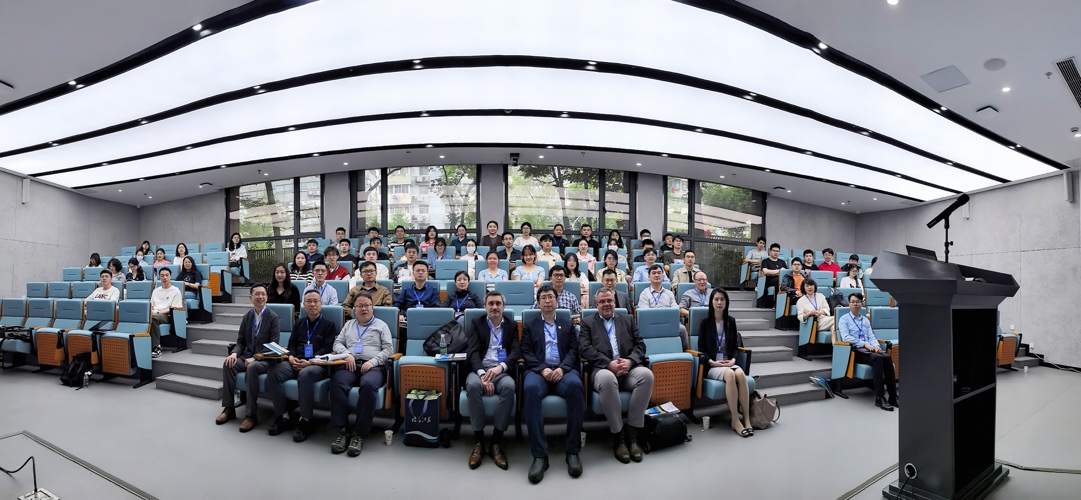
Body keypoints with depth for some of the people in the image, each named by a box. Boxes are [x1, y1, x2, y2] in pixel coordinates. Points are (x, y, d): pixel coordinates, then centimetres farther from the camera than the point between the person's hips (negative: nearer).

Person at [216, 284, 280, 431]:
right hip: (248, 355, 6)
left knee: (252, 367, -35)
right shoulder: (246, 317, 11)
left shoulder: (273, 317, -7)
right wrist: (234, 353, -11)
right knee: (227, 364, -22)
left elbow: (273, 345, -12)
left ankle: (251, 414, -28)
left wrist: (255, 358, -21)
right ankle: (229, 408, -10)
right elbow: (240, 341, 11)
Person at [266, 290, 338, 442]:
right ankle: (283, 417, -13)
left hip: (317, 365, -5)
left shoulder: (328, 324, 7)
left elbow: (326, 349, -4)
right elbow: (292, 343, 19)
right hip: (295, 363, 5)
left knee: (305, 375, -39)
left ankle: (305, 421, -28)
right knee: (273, 372, -24)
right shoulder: (299, 322, 23)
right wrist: (291, 357, -5)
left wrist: (309, 361, -18)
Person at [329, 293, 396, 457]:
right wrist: (347, 354, -3)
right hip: (351, 366, 3)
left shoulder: (381, 325, 17)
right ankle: (342, 430, -27)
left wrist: (373, 361, -9)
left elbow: (389, 349, 7)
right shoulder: (348, 324, 28)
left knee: (368, 385, -37)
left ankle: (359, 434, -29)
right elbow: (337, 343, 18)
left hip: (373, 367, -2)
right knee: (337, 382, -33)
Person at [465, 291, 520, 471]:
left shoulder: (512, 326, 17)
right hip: (480, 370, 0)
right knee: (473, 385, -35)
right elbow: (473, 352, 0)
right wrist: (482, 373, -20)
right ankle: (478, 440, -21)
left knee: (509, 386, -35)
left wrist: (500, 367, -19)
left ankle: (497, 440, -22)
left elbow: (516, 351, 2)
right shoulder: (477, 323, 15)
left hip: (502, 372, 0)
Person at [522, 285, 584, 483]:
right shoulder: (529, 325, 21)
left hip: (563, 370, 1)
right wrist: (542, 369, -11)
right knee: (531, 388, -38)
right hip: (538, 370, 0)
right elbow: (526, 352, 8)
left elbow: (573, 351, 10)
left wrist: (562, 368, -11)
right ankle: (539, 455, -32)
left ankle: (573, 450, -25)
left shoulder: (568, 325, 24)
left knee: (575, 385, -37)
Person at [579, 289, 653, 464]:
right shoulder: (588, 323, 13)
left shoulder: (627, 320, 21)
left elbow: (640, 345, 12)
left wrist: (630, 361, -10)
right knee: (607, 378, -39)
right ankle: (617, 435, -20)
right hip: (603, 368, -3)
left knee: (646, 374, -30)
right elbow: (584, 349, -2)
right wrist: (609, 363, -15)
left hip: (629, 367, 3)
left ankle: (632, 432, -17)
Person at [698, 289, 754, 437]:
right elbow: (701, 349, 1)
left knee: (741, 374, -31)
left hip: (729, 363, 3)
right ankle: (735, 421, -29)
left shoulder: (731, 321, 12)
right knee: (730, 374, -34)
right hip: (711, 365, -3)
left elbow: (735, 346, 13)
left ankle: (747, 419, -28)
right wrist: (712, 362, -14)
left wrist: (733, 359, -6)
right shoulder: (705, 322, 2)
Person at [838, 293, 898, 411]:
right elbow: (845, 337, -9)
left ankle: (893, 396, -26)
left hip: (869, 349, 5)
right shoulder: (844, 319, 5)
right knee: (878, 358, -32)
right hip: (855, 351, -5)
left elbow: (872, 337, 13)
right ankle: (879, 398, -32)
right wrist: (864, 344, -17)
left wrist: (876, 346, -9)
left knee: (887, 357, -27)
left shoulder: (866, 320, 24)